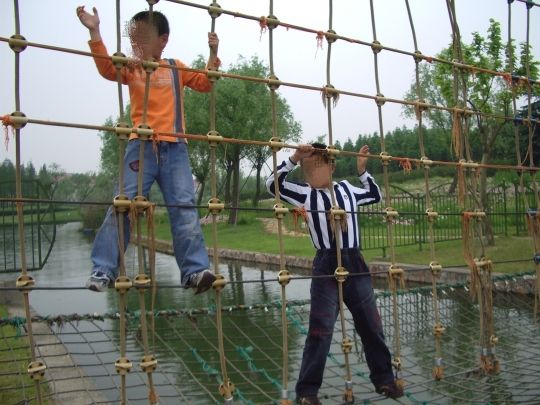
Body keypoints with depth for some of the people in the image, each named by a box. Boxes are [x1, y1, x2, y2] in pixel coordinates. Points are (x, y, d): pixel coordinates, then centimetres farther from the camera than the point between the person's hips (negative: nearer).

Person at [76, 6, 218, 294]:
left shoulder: (176, 68, 14)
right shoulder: (131, 69, 12)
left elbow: (205, 83, 15)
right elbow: (106, 68, -5)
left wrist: (213, 55, 3)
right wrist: (94, 32, -14)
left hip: (174, 148, 1)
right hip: (141, 146, 0)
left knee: (184, 207, -5)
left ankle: (195, 270, -5)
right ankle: (103, 269, -1)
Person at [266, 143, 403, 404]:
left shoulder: (347, 189, 11)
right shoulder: (304, 193, 2)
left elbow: (375, 196, 26)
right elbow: (272, 184, -8)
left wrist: (362, 170, 17)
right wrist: (294, 159, -12)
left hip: (355, 264, 4)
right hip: (326, 267, -3)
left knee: (372, 326, 14)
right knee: (320, 329, -4)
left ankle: (384, 379, 32)